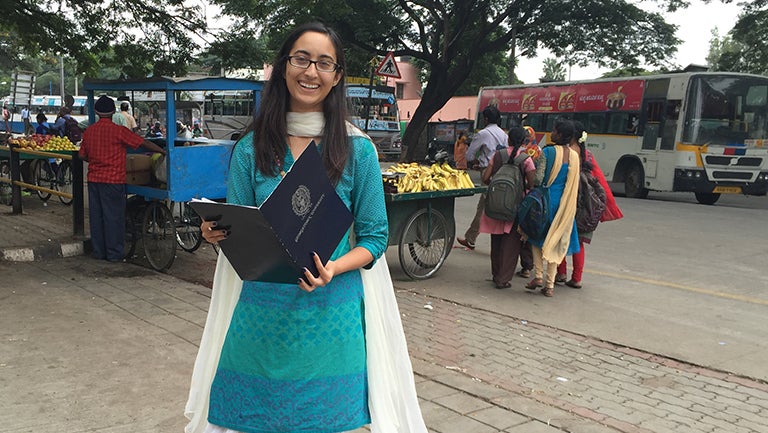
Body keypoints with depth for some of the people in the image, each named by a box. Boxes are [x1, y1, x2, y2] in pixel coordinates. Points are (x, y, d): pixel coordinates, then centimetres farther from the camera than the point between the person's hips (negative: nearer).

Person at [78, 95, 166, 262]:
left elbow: (82, 155, 12)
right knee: (113, 216, 1)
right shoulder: (118, 131, -12)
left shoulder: (88, 131, 5)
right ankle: (114, 253, 5)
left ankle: (98, 251, 19)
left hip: (93, 178, 6)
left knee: (96, 215, 12)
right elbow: (144, 143, -10)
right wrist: (163, 151, -1)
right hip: (113, 179, -6)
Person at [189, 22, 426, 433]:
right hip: (261, 310, 1)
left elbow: (374, 236, 0)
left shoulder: (357, 149, -2)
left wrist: (333, 269, -18)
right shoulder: (251, 147, 2)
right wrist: (217, 233, -16)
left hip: (332, 311, -1)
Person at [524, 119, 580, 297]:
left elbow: (538, 179, -14)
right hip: (565, 205, 4)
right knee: (555, 242, 10)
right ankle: (550, 284, 10)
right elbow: (574, 184, 8)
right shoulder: (575, 156, 4)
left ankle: (539, 276, 4)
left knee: (538, 237, 14)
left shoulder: (547, 152, -12)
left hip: (546, 200, -4)